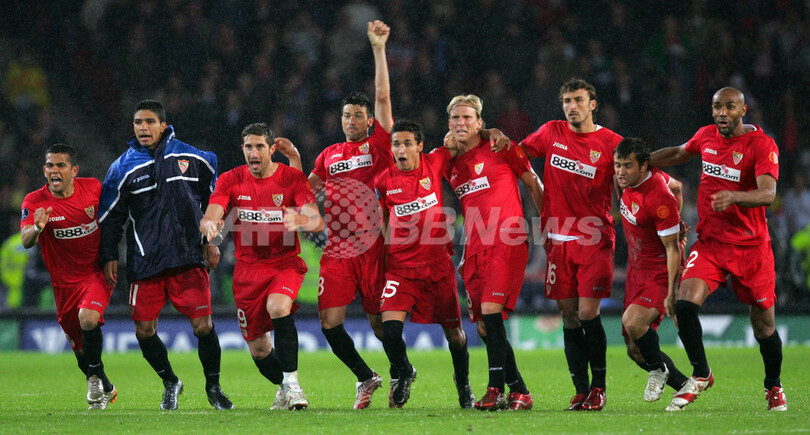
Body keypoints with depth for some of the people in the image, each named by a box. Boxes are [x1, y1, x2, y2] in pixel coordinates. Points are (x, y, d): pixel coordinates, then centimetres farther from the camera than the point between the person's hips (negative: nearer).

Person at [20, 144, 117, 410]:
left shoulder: (93, 188, -6)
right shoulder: (35, 202, -11)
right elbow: (26, 242, -25)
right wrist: (37, 228, -46)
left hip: (97, 273, -1)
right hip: (64, 282, 1)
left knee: (88, 318, -29)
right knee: (79, 348, 9)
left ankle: (96, 376, -6)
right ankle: (105, 389, 36)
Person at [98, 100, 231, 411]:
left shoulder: (191, 158, 5)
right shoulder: (123, 168, 4)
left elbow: (213, 198, 17)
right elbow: (110, 217, 10)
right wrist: (109, 257, 4)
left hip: (189, 256, -1)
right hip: (144, 262, 1)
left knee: (203, 326, -7)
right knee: (144, 330, -1)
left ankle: (213, 386, 12)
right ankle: (170, 383, 23)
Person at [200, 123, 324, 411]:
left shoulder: (293, 179, -6)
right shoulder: (231, 181, -1)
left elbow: (317, 222, -17)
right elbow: (209, 217, -12)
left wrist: (300, 220, -42)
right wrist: (209, 225, -38)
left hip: (286, 263, -3)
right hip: (248, 268, 3)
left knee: (278, 306, -34)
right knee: (258, 349, 3)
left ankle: (292, 384, -27)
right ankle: (284, 387, 32)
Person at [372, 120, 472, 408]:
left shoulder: (435, 163, -3)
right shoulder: (384, 182, -2)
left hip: (438, 264, 1)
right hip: (400, 266, -1)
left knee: (454, 333, 9)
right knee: (390, 328, -18)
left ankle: (463, 382, 37)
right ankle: (403, 373, 11)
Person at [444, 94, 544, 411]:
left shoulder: (499, 148, 0)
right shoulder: (450, 164, 14)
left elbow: (533, 183, 7)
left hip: (507, 243, -6)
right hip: (474, 251, 6)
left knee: (491, 310, -21)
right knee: (484, 326, 2)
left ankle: (496, 389, -20)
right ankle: (519, 390, 12)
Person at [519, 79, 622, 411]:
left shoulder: (611, 143, -2)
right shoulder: (551, 133, 8)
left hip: (595, 239, -3)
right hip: (559, 239, 3)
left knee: (588, 312, -10)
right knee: (569, 316, 3)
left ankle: (599, 387, 4)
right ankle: (581, 391, 9)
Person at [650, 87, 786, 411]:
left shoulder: (762, 145, -12)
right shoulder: (706, 136, 5)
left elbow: (768, 193, -25)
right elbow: (678, 154, 28)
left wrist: (734, 196, -43)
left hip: (750, 247, -3)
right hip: (709, 242, 3)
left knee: (763, 323, 5)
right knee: (685, 302, -19)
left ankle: (774, 387, 29)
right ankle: (701, 375, -2)